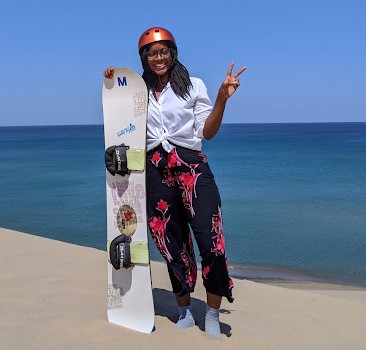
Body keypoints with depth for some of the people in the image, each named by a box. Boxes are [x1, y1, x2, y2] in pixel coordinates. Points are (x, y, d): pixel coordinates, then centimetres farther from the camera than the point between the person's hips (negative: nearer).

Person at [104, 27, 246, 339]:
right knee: (172, 245, 8)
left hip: (191, 167, -2)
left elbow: (207, 132, 1)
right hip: (155, 172, 3)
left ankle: (213, 314, 7)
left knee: (211, 241, -11)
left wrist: (222, 98, -11)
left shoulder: (193, 85, 5)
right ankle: (184, 310, 25)